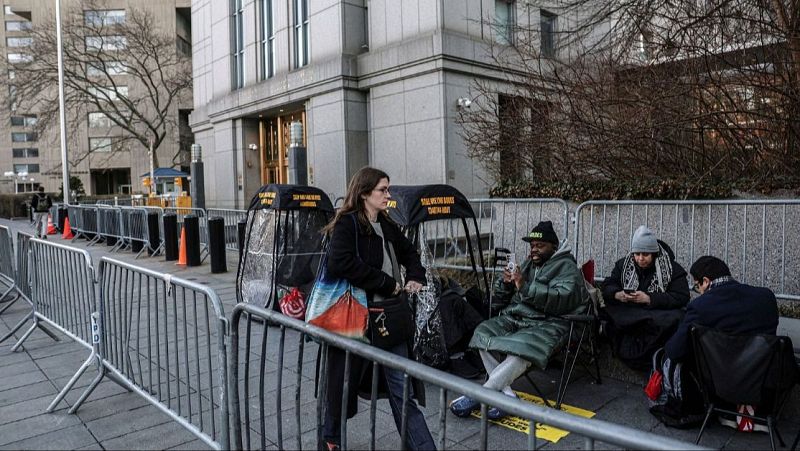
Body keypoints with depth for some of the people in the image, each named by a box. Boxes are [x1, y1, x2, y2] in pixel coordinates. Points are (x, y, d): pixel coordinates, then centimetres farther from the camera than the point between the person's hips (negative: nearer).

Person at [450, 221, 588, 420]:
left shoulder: (567, 267, 3)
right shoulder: (528, 264, 22)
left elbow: (561, 299, -17)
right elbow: (501, 297, 23)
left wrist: (526, 287, -24)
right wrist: (505, 283, 0)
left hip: (547, 323, -6)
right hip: (515, 317, 7)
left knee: (521, 349, -36)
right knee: (482, 333, -21)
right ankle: (505, 393, -23)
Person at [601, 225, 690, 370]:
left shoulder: (673, 269, -3)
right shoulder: (623, 264, 7)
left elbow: (682, 298, -14)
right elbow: (607, 287, 4)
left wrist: (649, 299, -26)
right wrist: (617, 295, -21)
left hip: (660, 316, -2)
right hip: (627, 316, 2)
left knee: (675, 318, -35)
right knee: (607, 313, -27)